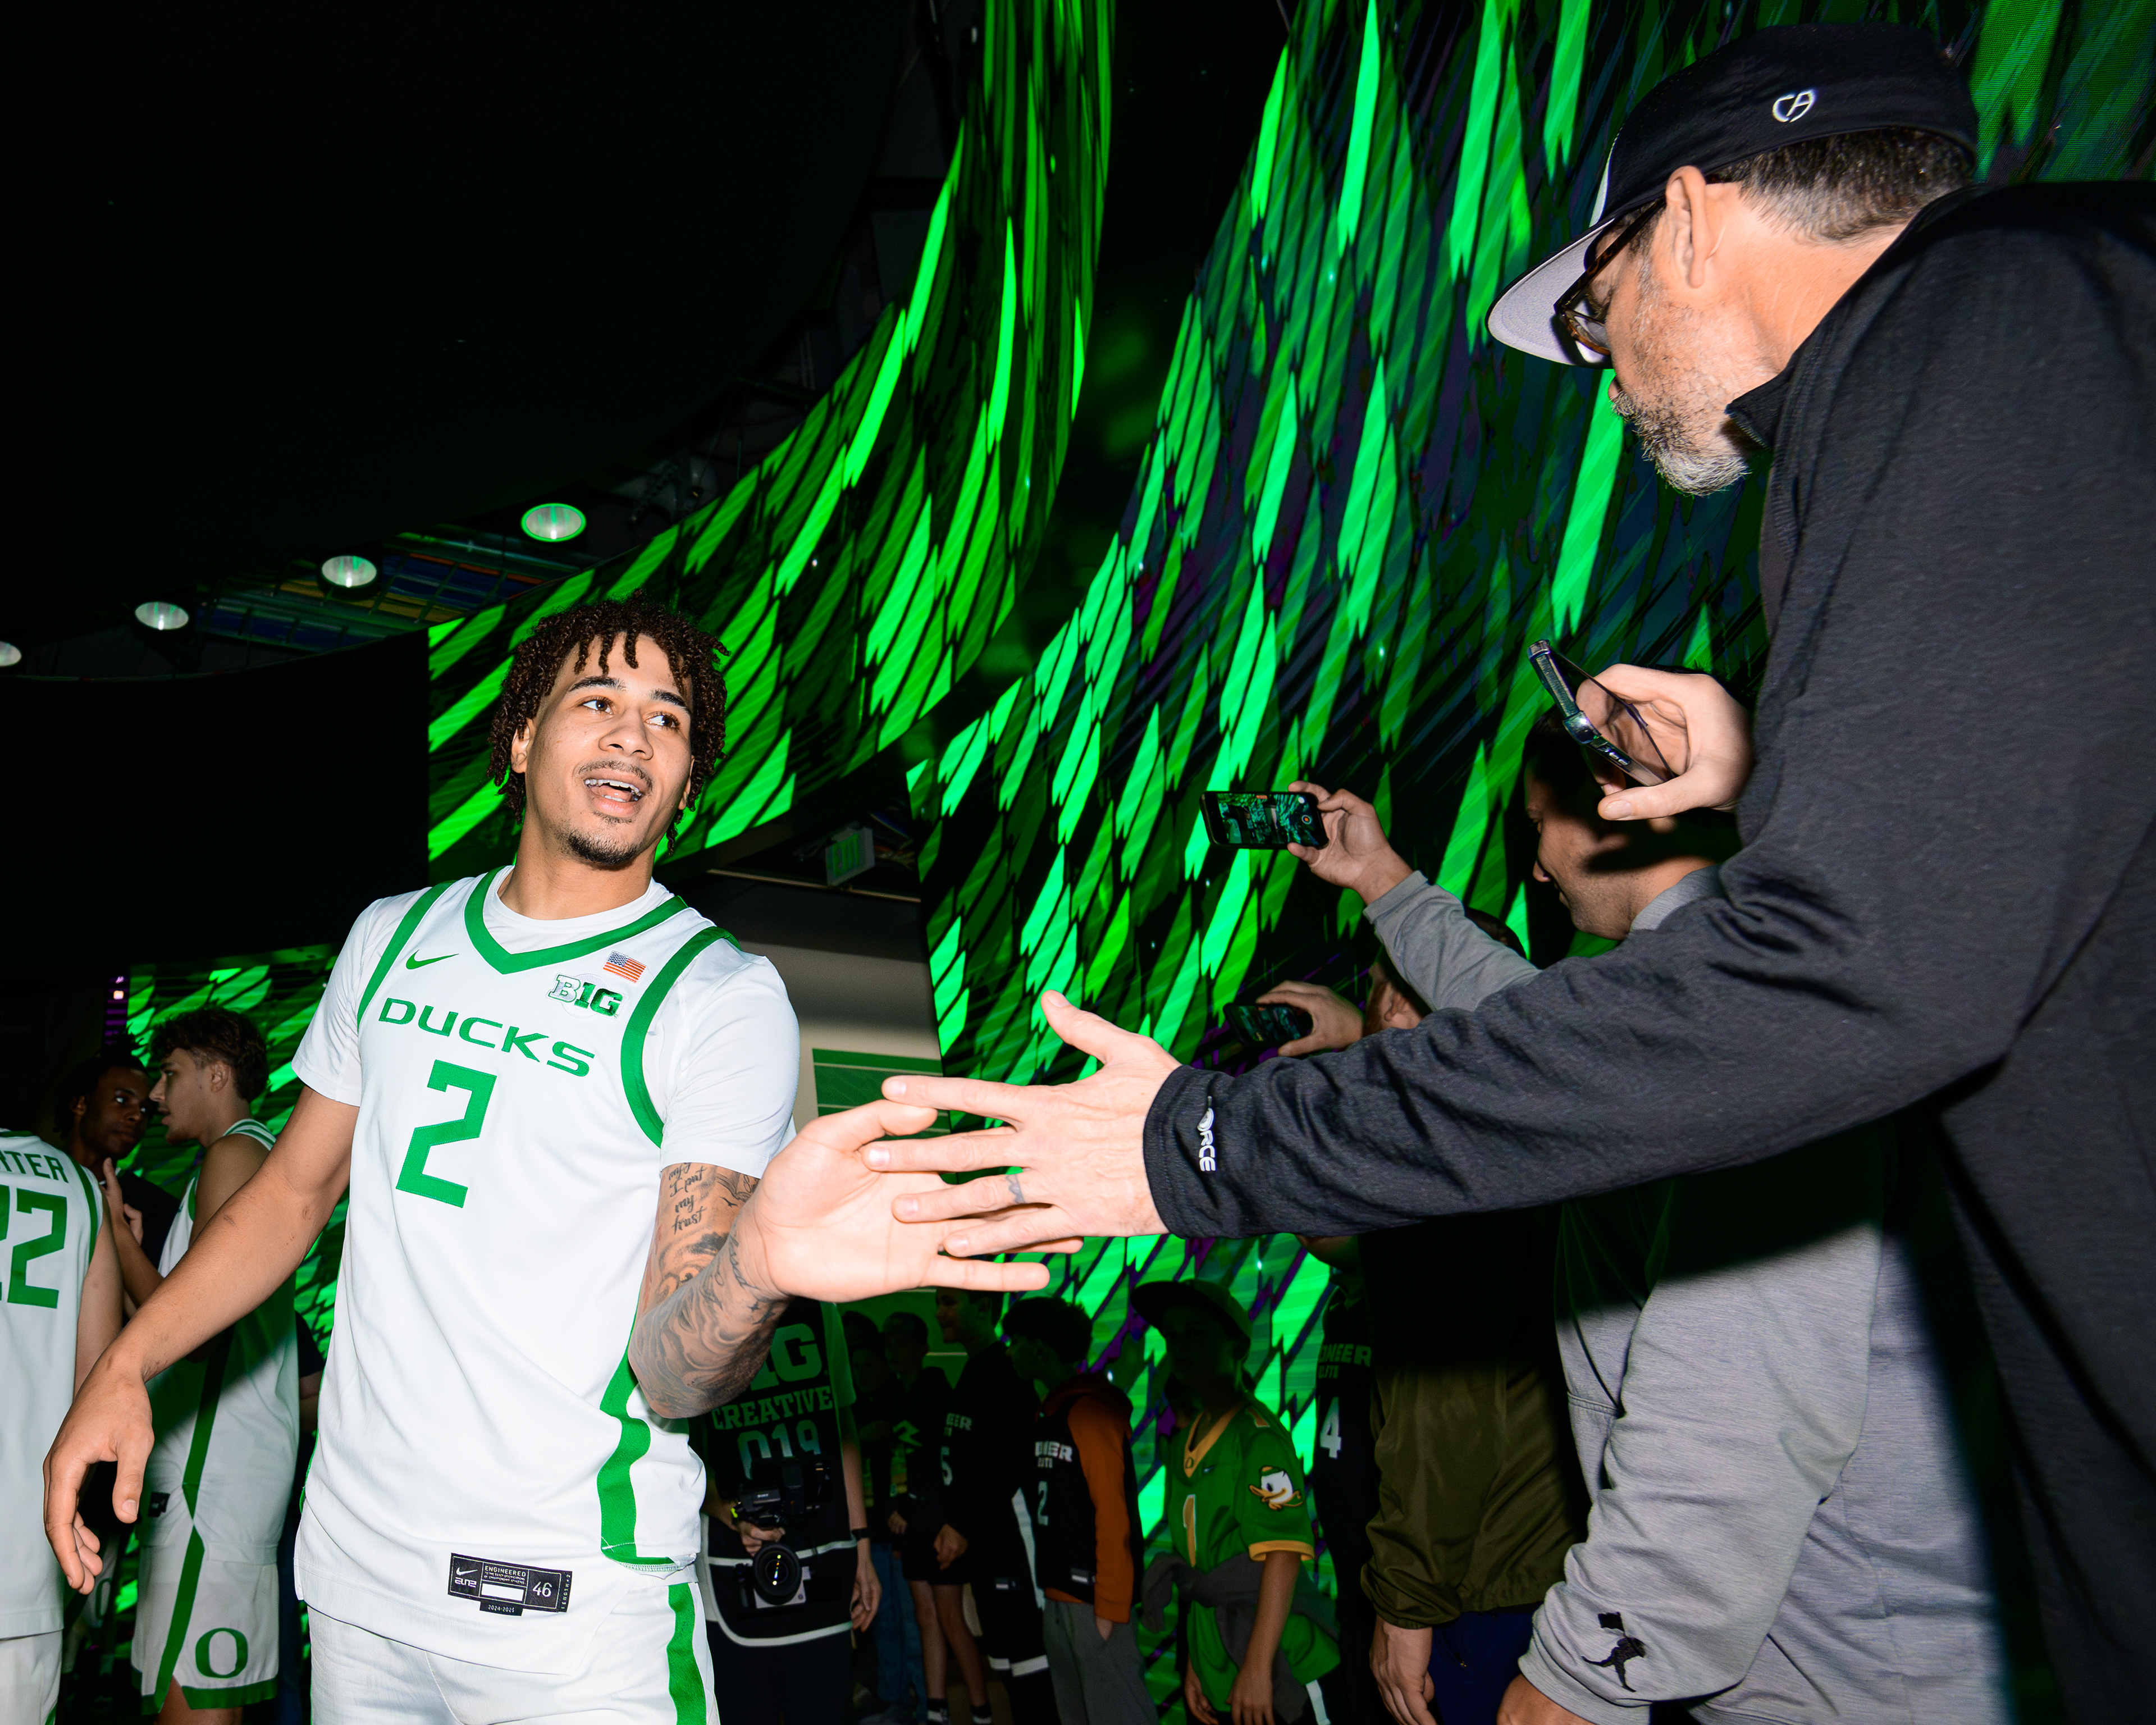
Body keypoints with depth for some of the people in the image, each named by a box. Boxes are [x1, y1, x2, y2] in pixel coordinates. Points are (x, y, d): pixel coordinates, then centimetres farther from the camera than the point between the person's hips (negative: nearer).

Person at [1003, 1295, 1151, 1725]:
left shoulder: (1092, 1411, -13)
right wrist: (1050, 1588, 8)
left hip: (1093, 1598, -9)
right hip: (1059, 1594, 9)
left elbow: (1114, 1513, -18)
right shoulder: (1053, 1412, 13)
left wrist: (1110, 1607, -19)